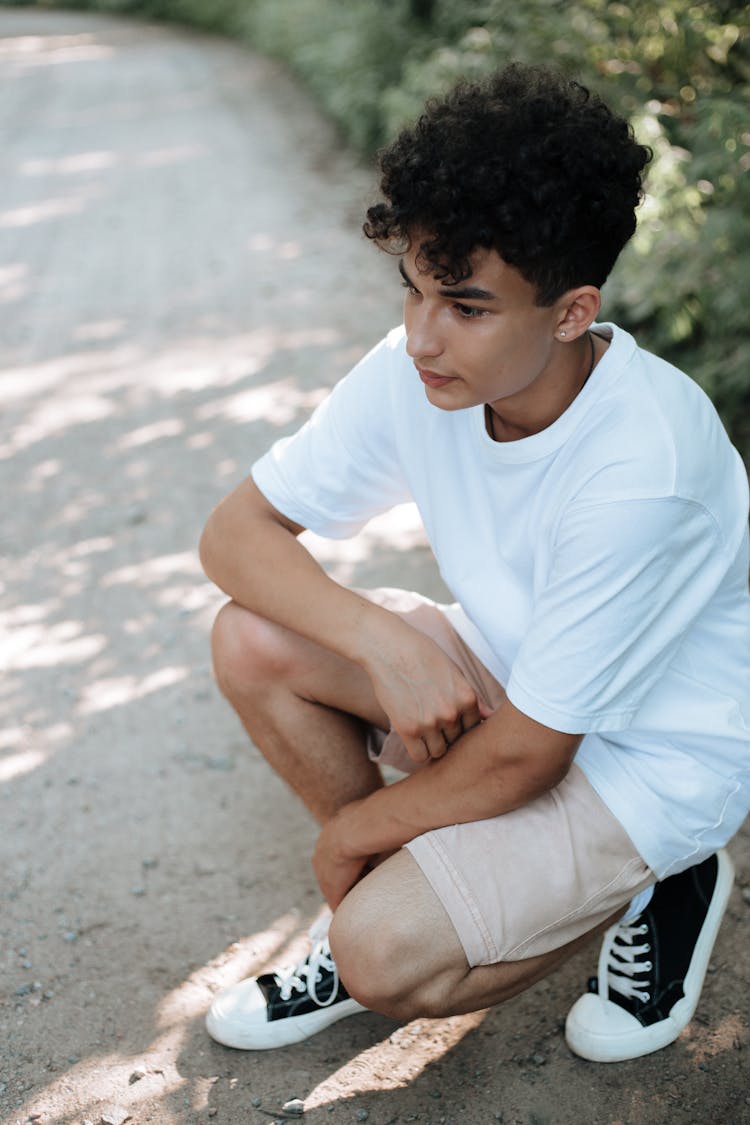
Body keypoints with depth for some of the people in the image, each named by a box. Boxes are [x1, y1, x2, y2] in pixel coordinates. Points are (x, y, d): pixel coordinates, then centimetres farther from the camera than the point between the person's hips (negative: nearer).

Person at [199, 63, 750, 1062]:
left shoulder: (639, 473, -34)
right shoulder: (416, 374, -17)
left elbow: (526, 756, -26)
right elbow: (235, 531, -10)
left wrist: (351, 832, -11)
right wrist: (385, 640, -26)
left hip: (658, 757, -6)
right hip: (514, 678, 6)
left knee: (388, 959, -22)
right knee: (254, 642, -14)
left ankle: (653, 890, 4)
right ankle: (385, 905, 6)